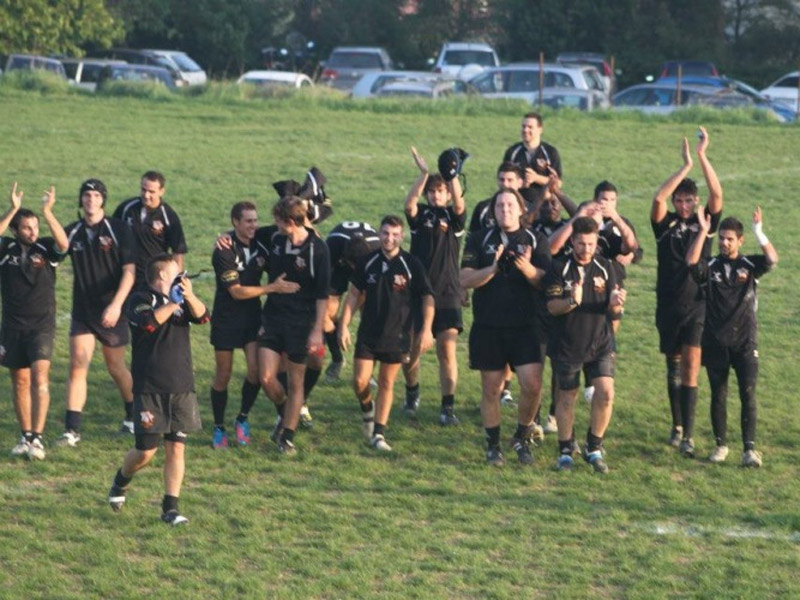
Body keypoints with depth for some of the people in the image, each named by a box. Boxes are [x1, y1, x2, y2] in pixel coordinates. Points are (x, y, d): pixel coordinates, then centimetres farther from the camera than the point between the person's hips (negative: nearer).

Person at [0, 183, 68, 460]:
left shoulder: (46, 249, -4)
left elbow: (63, 243, -25)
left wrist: (48, 212, -34)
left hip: (42, 325, -2)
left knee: (40, 376, -16)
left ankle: (37, 438, -18)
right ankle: (26, 436, 19)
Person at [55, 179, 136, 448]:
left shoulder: (118, 229, -7)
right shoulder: (72, 232, 2)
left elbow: (129, 271, -11)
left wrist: (116, 305, -20)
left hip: (112, 312, -2)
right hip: (82, 312, 2)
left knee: (116, 367, 11)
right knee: (78, 365, -9)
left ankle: (132, 416, 35)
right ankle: (72, 430, -9)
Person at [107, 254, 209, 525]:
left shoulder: (181, 299, 13)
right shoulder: (140, 300, -3)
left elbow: (202, 317, -4)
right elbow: (150, 322, -23)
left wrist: (189, 296, -20)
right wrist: (174, 302, -14)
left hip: (182, 388, 5)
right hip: (149, 389, -5)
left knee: (176, 447, 0)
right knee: (146, 451, -2)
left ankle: (170, 507, 5)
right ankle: (120, 483, 28)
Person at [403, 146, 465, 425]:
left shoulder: (454, 217, 6)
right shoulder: (421, 215, 6)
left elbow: (459, 204, -16)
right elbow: (409, 203, -16)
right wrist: (423, 174, -28)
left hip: (447, 294, -1)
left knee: (447, 351, -8)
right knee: (412, 349, 5)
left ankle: (448, 407, -5)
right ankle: (412, 393, 31)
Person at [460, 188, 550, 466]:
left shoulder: (535, 241, 7)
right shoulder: (479, 240, 6)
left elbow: (546, 281, -2)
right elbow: (465, 279, -4)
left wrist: (527, 269, -23)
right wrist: (493, 268, -20)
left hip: (525, 327, 0)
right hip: (488, 327, 0)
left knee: (532, 385, -10)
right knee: (491, 389, 5)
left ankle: (522, 437, 12)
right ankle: (493, 445, 18)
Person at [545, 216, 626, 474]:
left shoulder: (605, 267, 2)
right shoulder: (560, 268, -7)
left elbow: (613, 307, 4)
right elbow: (552, 306, -12)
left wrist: (615, 303, -20)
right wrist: (572, 301, -32)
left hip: (601, 342, 2)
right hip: (567, 344, -2)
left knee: (606, 393, -10)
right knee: (566, 397, 7)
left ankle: (594, 448, 7)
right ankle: (565, 450, 22)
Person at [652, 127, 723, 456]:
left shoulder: (705, 223, 2)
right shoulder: (665, 225, 1)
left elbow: (717, 194, -14)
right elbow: (658, 198, -18)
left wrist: (703, 156, -19)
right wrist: (686, 165, -20)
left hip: (698, 306, -2)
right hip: (668, 306, 2)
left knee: (691, 365, -13)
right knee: (674, 366, 13)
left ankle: (688, 436, -17)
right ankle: (677, 426, 27)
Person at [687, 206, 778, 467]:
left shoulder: (750, 264, 3)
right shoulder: (711, 267, 3)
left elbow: (772, 259, -16)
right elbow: (691, 260, -17)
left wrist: (759, 231, -25)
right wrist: (703, 231, -21)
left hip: (745, 340, -1)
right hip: (715, 342, 1)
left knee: (748, 394, -7)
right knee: (718, 396, 7)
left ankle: (749, 448, -7)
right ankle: (721, 445, 18)